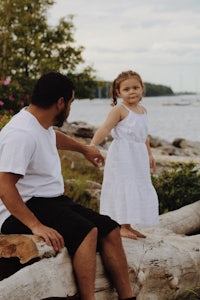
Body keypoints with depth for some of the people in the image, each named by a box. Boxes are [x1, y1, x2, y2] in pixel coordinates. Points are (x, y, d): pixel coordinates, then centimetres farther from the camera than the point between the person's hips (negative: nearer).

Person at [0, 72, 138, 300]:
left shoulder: (42, 124, 11)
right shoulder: (21, 134, -21)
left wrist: (84, 149, 53)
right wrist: (36, 225, -33)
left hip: (53, 201, 10)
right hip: (22, 212, -10)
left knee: (110, 229, -5)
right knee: (87, 232, -30)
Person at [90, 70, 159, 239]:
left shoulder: (143, 110, 12)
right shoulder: (119, 110, -11)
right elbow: (105, 129, -18)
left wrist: (149, 154, 27)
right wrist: (92, 146, -29)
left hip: (138, 156, 8)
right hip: (122, 155, -8)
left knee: (139, 190, 10)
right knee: (124, 189, -9)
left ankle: (128, 226, 19)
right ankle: (121, 226, -2)